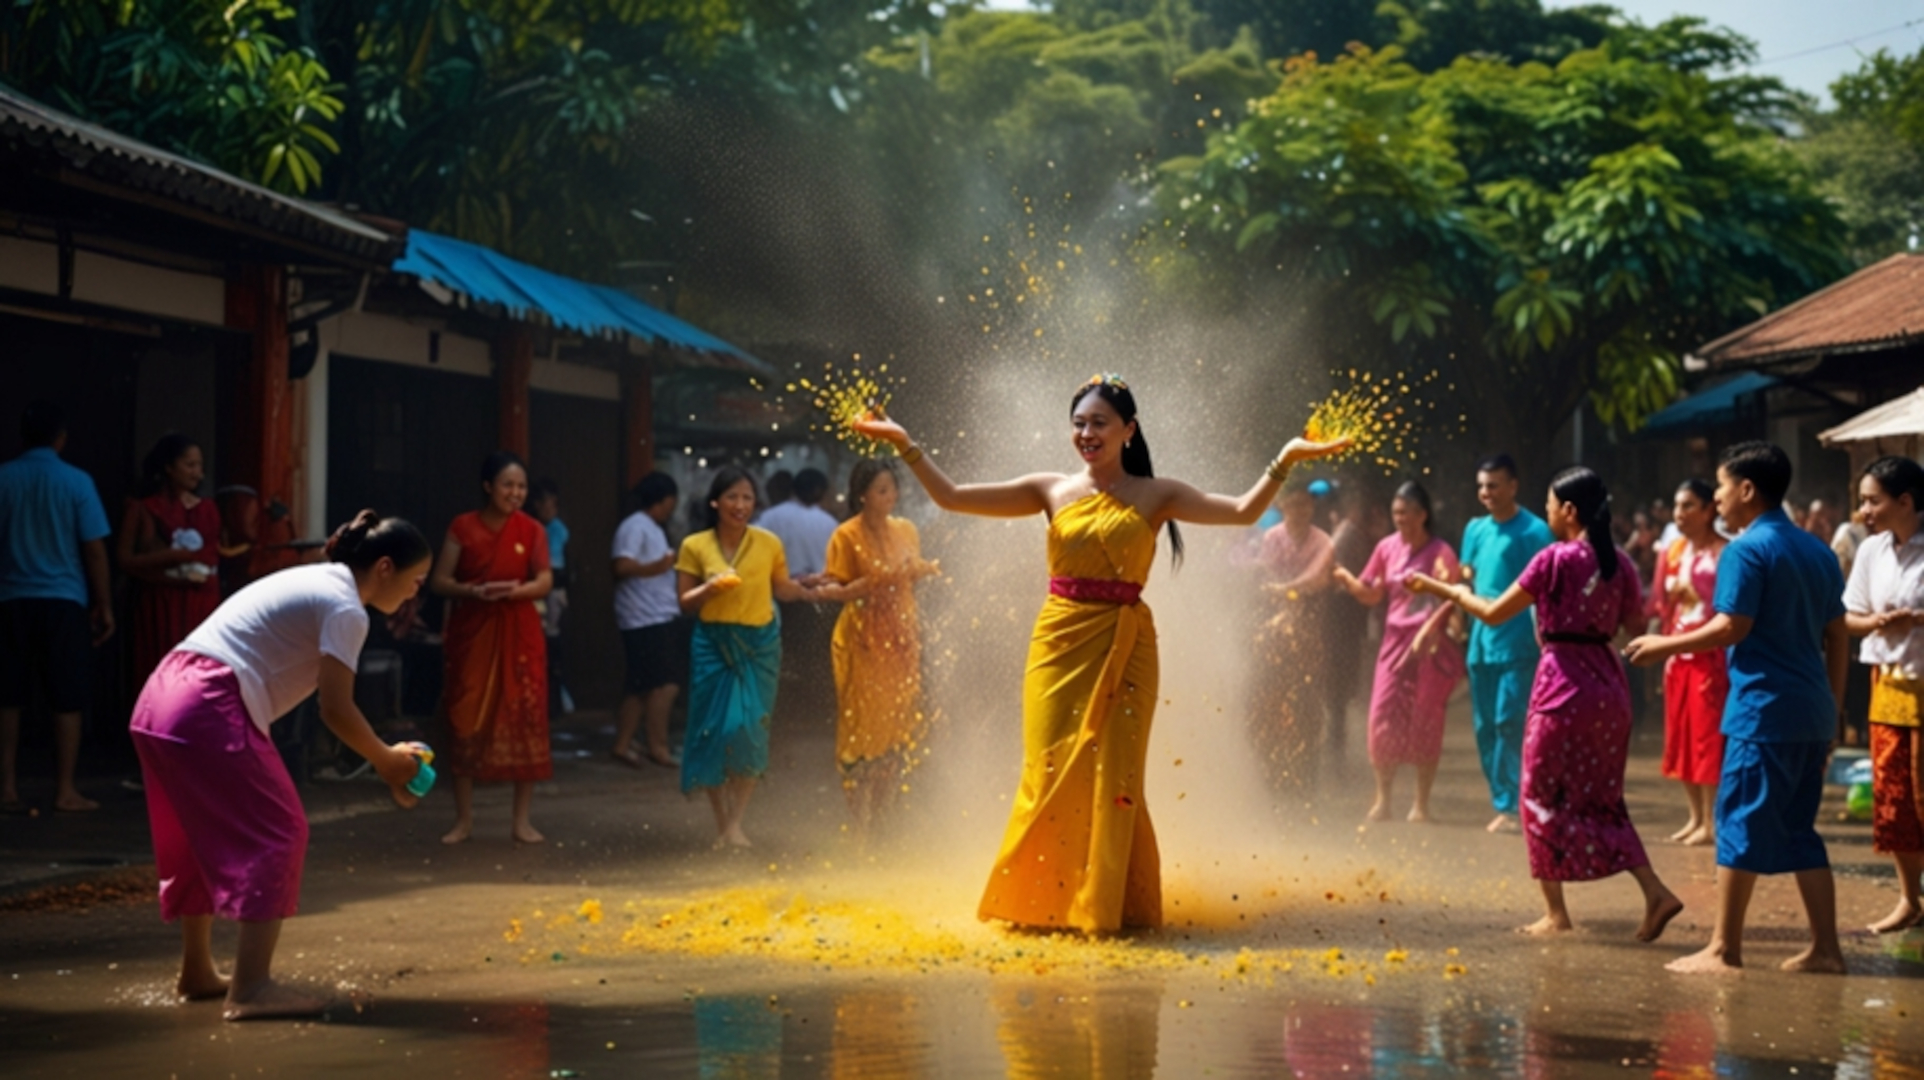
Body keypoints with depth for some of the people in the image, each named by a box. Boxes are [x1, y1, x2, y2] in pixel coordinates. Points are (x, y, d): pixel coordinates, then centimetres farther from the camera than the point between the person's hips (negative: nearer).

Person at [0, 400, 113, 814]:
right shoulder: (76, 482, -4)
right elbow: (94, 549, -4)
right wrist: (104, 605, 3)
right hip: (64, 601, -2)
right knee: (67, 700, 4)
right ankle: (65, 791, 4)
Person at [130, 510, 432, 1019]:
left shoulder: (318, 583, 23)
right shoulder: (345, 608, -7)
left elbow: (329, 702, 24)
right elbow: (336, 710, -10)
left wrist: (385, 756, 22)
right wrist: (388, 762, 4)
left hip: (164, 697, 10)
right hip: (209, 710, -10)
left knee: (204, 837, 22)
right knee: (275, 834, -5)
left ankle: (196, 972, 32)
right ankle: (251, 988, -10)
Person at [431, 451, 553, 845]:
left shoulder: (531, 530, 4)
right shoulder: (463, 528, 1)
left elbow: (545, 581, -2)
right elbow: (439, 581, -1)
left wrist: (515, 590, -22)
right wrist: (472, 591, -19)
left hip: (518, 632, 1)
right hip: (471, 631, -1)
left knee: (524, 719, -2)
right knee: (465, 721, 1)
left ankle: (522, 819, 6)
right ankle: (464, 819, 10)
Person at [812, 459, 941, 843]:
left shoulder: (906, 530, 9)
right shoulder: (847, 536, -7)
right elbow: (837, 591, -9)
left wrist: (924, 570, 1)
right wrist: (872, 582, -24)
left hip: (901, 640, 5)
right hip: (862, 641, -5)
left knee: (900, 728, 6)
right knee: (863, 729, -4)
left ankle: (882, 814, 17)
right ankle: (860, 822, 1)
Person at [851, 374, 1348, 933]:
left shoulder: (1155, 495, 3)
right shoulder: (1051, 491, 6)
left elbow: (1244, 511, -6)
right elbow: (951, 496, 4)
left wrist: (1286, 460, -17)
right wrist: (904, 444, -3)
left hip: (1123, 650, -1)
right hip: (1059, 645, 1)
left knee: (1111, 777, 0)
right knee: (1052, 775, 0)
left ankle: (1103, 904, 10)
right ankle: (1044, 902, 12)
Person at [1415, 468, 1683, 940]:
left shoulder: (1555, 559, -12)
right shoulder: (1619, 562, 5)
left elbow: (1495, 613, -7)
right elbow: (1634, 622, 14)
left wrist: (1451, 591, 9)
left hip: (1564, 682, -6)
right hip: (1609, 684, 6)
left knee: (1543, 796, 7)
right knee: (1601, 800, 15)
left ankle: (1556, 913, 8)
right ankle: (1655, 893, 1)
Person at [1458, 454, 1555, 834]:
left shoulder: (1533, 531, -6)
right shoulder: (1475, 529, 14)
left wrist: (1542, 636, -17)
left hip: (1516, 642, -7)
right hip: (1482, 641, 7)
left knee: (1510, 722, -11)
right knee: (1486, 726, 8)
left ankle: (1515, 805, -7)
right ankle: (1503, 803, 16)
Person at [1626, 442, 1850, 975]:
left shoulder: (1747, 550, -9)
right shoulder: (1817, 551, 14)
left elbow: (1732, 627, -16)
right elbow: (1838, 635, 15)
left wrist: (1666, 645, -5)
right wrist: (1833, 705, 20)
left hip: (1764, 709, -8)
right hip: (1813, 713, 8)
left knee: (1741, 825, -2)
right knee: (1799, 831, 13)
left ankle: (1724, 948, 1)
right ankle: (1825, 947, 10)